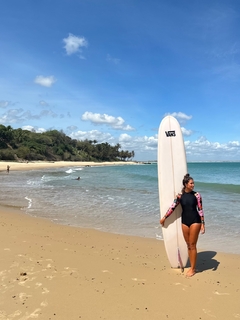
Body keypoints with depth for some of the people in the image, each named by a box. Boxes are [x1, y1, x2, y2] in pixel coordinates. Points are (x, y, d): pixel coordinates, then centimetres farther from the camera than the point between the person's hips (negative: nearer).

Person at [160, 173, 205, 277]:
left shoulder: (196, 195, -6)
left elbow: (200, 210, -5)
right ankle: (191, 267, 25)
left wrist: (202, 224, -8)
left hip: (195, 221, -3)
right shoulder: (180, 195, -1)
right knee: (188, 246, 11)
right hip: (185, 222, 3)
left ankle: (193, 269, 15)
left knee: (192, 245, 2)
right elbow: (172, 207, 5)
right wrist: (164, 217, 9)